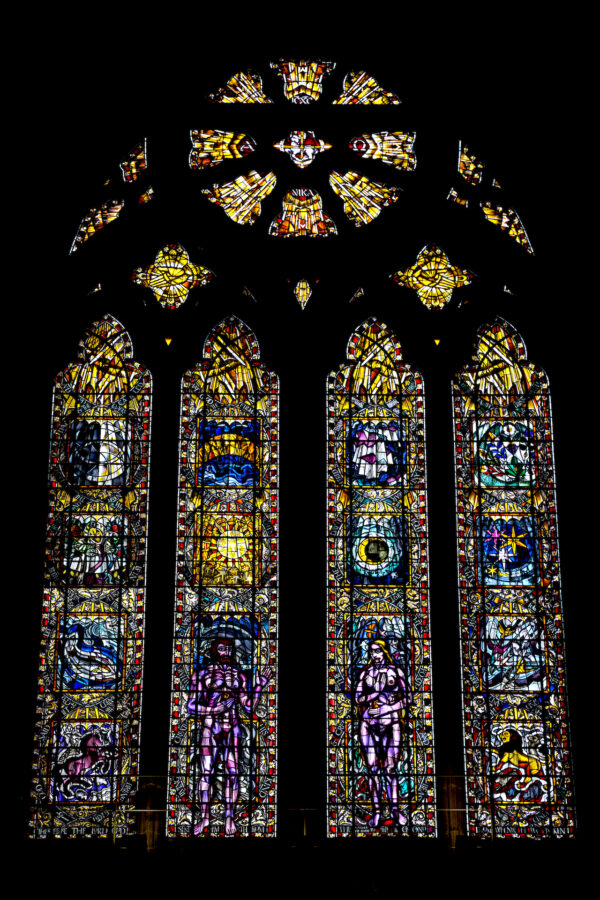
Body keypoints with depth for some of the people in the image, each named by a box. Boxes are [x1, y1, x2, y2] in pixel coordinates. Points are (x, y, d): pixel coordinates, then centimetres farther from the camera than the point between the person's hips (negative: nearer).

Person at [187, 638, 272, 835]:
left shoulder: (238, 676, 11)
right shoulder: (202, 674, 0)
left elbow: (249, 707, 9)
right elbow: (191, 707, -4)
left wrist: (260, 685, 2)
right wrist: (216, 709, -15)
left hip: (232, 729, 3)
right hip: (209, 728, -3)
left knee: (233, 772, -1)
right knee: (206, 773, -4)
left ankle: (229, 817, 8)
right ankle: (204, 816, 9)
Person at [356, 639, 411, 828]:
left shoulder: (395, 671, 7)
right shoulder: (366, 673, 12)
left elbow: (407, 697, 4)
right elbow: (358, 698, 5)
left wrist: (389, 708, -9)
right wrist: (377, 694, -9)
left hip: (391, 724, -2)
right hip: (369, 724, 2)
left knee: (390, 768, -4)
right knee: (373, 768, -2)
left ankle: (395, 810, 1)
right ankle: (376, 812, 1)